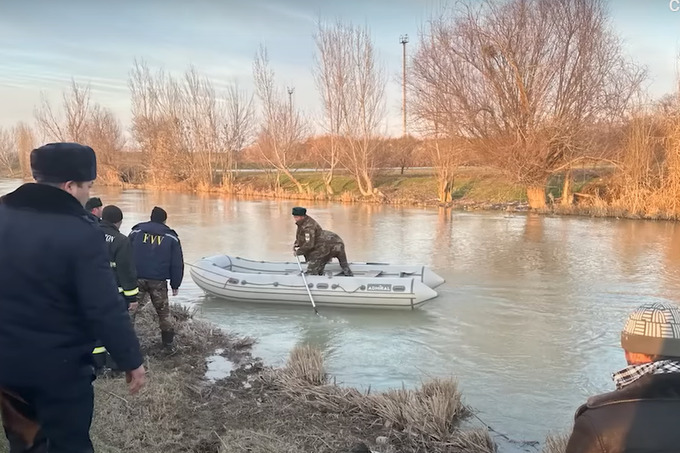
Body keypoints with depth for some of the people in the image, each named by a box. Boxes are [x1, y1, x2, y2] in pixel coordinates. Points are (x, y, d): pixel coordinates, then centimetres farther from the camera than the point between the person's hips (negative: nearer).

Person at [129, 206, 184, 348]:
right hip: (159, 281, 0)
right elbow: (177, 264, 4)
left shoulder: (136, 232, 7)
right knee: (163, 311, 13)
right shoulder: (171, 237, 4)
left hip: (136, 278, 0)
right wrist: (175, 285, 11)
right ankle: (168, 341, 18)